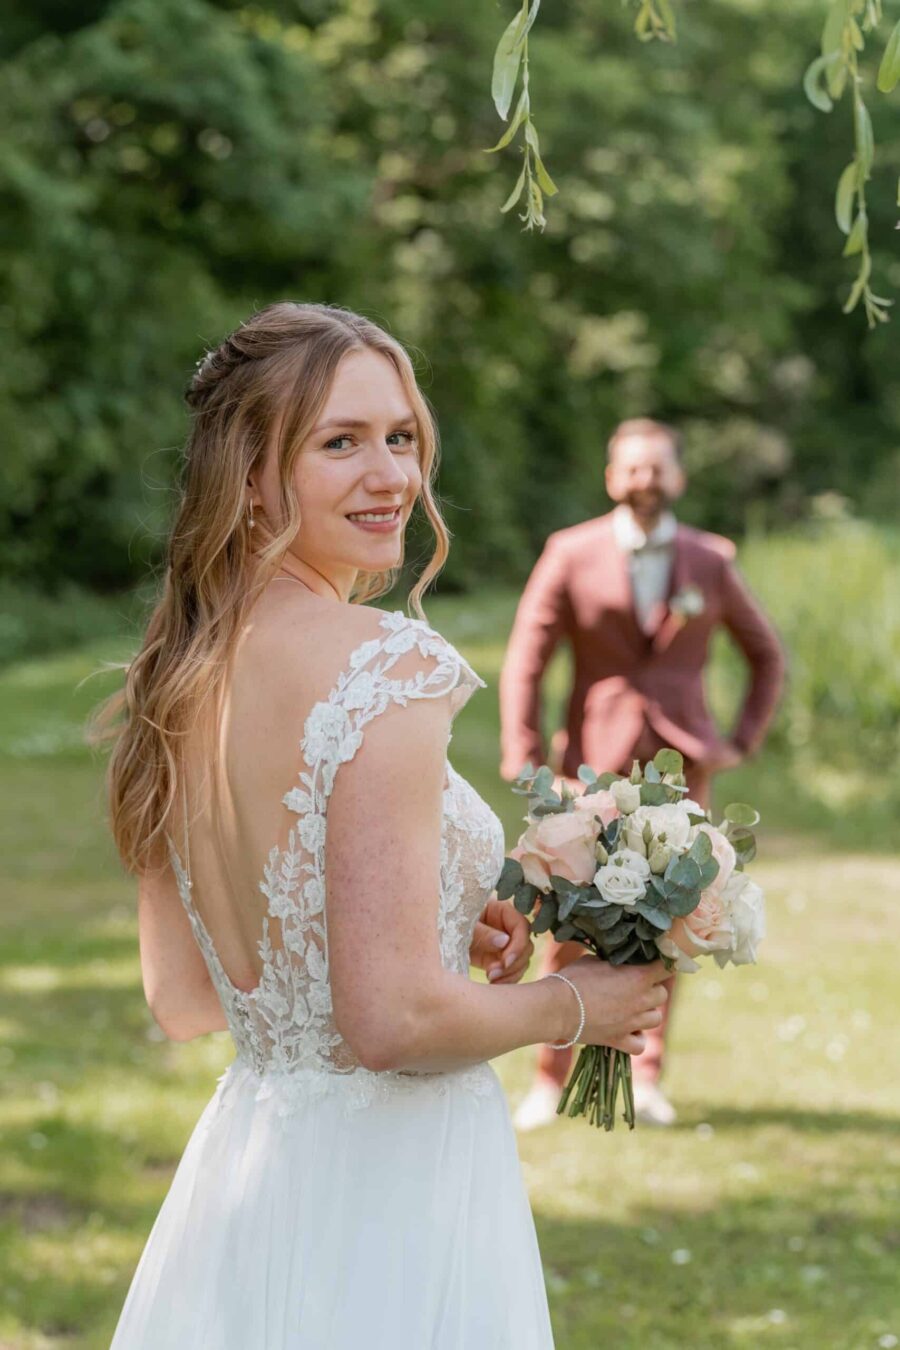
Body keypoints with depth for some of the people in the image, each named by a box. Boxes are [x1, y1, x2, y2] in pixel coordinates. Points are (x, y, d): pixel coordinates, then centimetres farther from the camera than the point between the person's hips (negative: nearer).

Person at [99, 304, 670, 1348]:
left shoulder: (174, 676, 4)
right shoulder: (388, 666, -20)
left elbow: (179, 1000, 11)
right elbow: (393, 1021, -24)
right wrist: (574, 1006, -7)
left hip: (243, 1155, 8)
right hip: (393, 1193, -8)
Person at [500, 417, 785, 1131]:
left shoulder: (711, 560, 5)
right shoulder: (571, 555, -1)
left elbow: (767, 654, 15)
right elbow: (525, 659, -1)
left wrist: (743, 742, 5)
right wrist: (524, 757, -9)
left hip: (680, 761, 1)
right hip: (597, 759, -1)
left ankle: (646, 1078, 4)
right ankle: (550, 1080, 8)